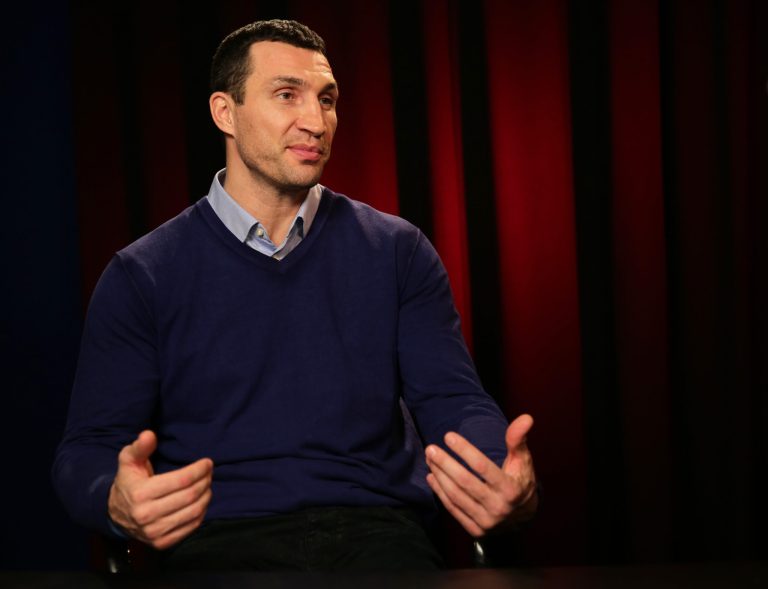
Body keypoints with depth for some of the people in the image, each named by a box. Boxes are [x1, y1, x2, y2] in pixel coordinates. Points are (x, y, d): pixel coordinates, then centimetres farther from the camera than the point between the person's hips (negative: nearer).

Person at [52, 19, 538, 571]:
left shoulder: (396, 251, 11)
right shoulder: (141, 276, 7)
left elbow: (454, 401, 6)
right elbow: (89, 448, 6)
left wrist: (510, 491, -17)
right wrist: (117, 502, -20)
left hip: (376, 525, 2)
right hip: (219, 536, -1)